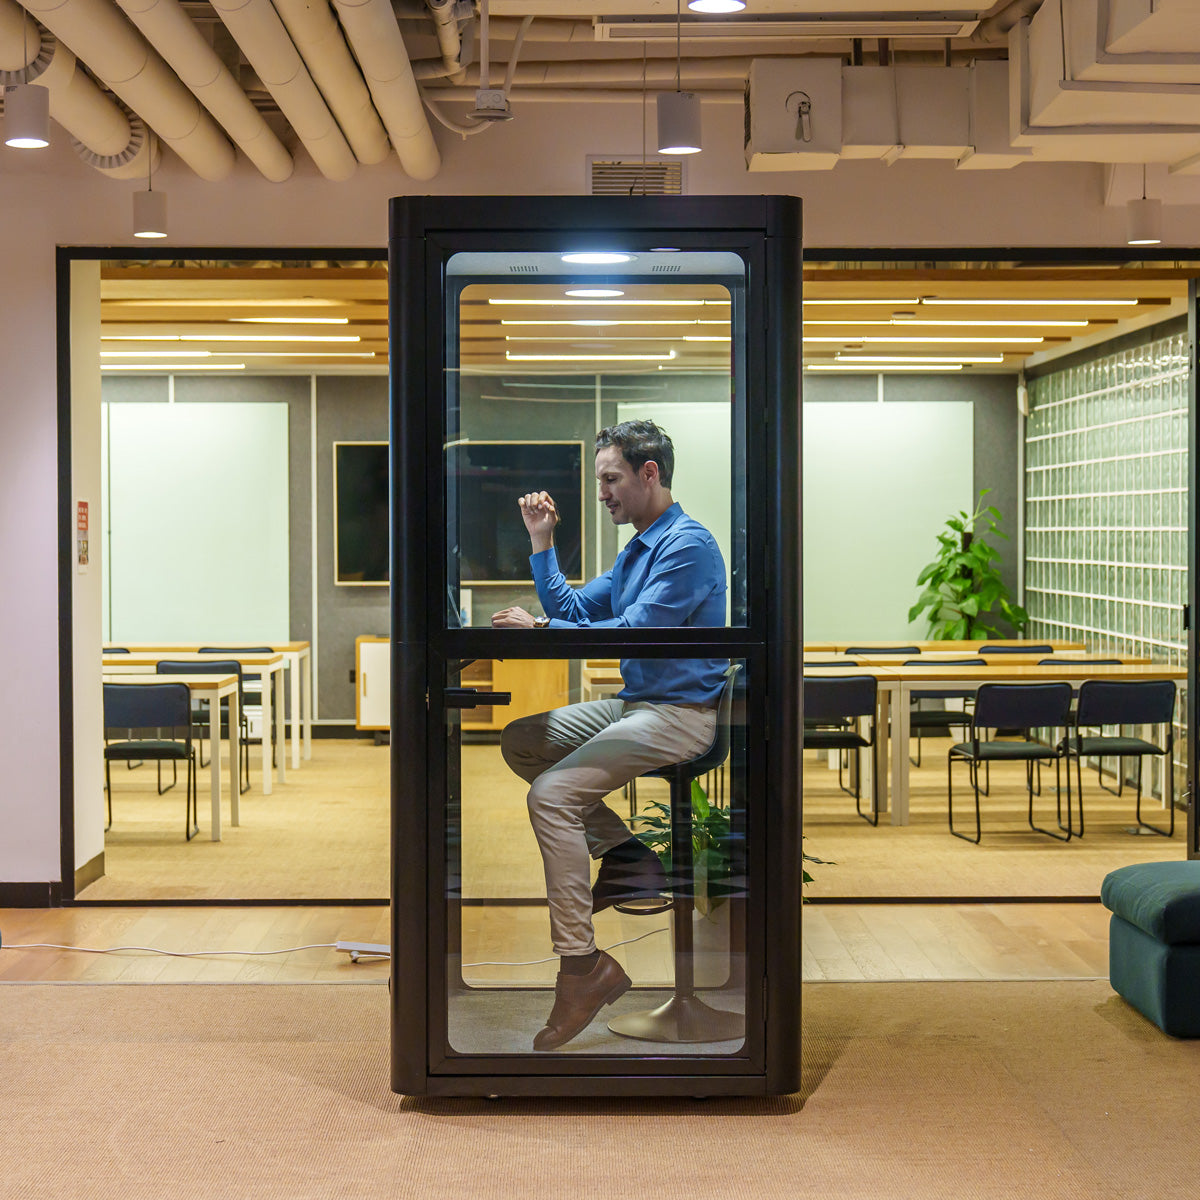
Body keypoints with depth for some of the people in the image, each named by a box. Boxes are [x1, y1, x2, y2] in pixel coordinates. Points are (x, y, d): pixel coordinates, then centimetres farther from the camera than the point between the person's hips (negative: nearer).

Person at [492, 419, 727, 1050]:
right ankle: (624, 851, 6)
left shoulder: (687, 545, -15)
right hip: (633, 702, 10)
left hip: (680, 714, -10)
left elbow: (633, 633, -22)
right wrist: (542, 543, 11)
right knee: (519, 740, 10)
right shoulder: (637, 548, 17)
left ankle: (582, 965, -21)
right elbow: (571, 610, 20)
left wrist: (539, 628, -17)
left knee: (553, 793, -24)